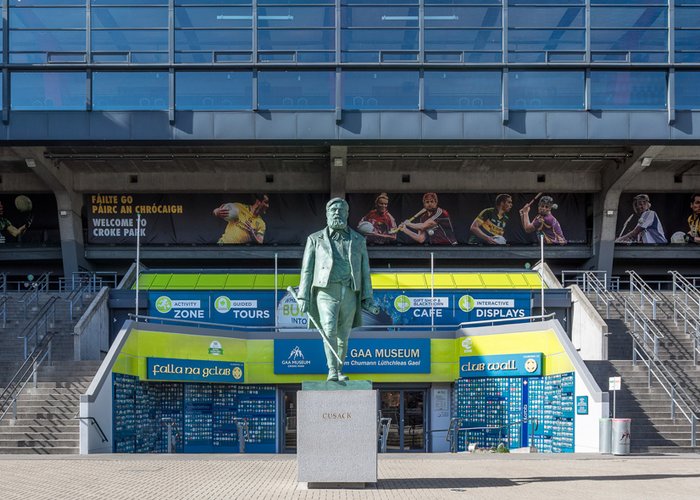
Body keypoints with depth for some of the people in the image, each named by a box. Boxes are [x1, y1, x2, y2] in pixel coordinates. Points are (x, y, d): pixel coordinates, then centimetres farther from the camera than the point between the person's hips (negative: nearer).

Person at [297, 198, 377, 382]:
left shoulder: (358, 240, 13)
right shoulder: (315, 239, 9)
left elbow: (364, 272, 13)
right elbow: (307, 270, 6)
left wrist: (368, 299, 5)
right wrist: (303, 297, -2)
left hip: (350, 295, 3)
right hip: (326, 292, -2)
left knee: (343, 336, 8)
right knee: (329, 330, -22)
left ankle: (339, 371, 22)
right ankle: (332, 370, -23)